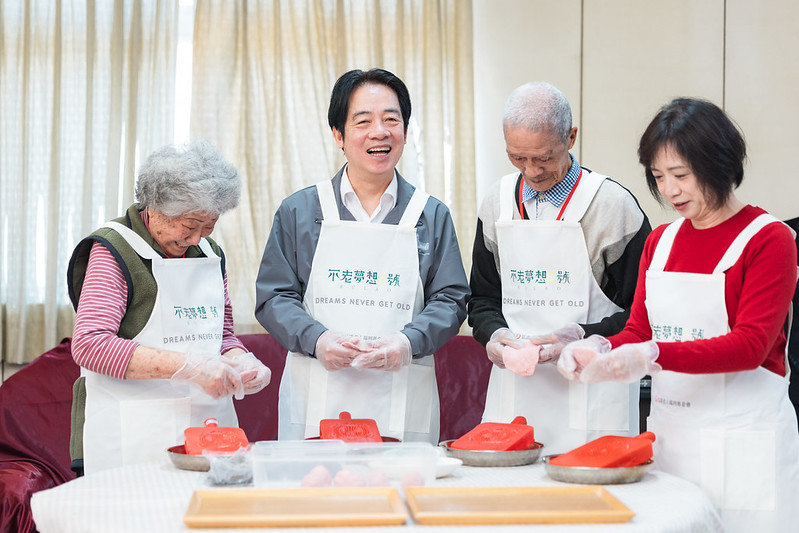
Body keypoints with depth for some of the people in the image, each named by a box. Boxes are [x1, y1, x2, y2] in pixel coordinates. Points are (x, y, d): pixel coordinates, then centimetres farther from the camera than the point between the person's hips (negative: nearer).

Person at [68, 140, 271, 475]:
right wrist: (187, 366, -21)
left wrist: (241, 361, 0)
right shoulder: (114, 249, -5)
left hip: (208, 421, 6)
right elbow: (89, 344, -15)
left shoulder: (211, 254, 15)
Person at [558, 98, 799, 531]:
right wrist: (601, 349, -11)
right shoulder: (660, 242, 12)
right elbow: (638, 331, 11)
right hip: (668, 431, 5)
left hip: (743, 442, -5)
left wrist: (653, 356, -27)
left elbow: (750, 345, -16)